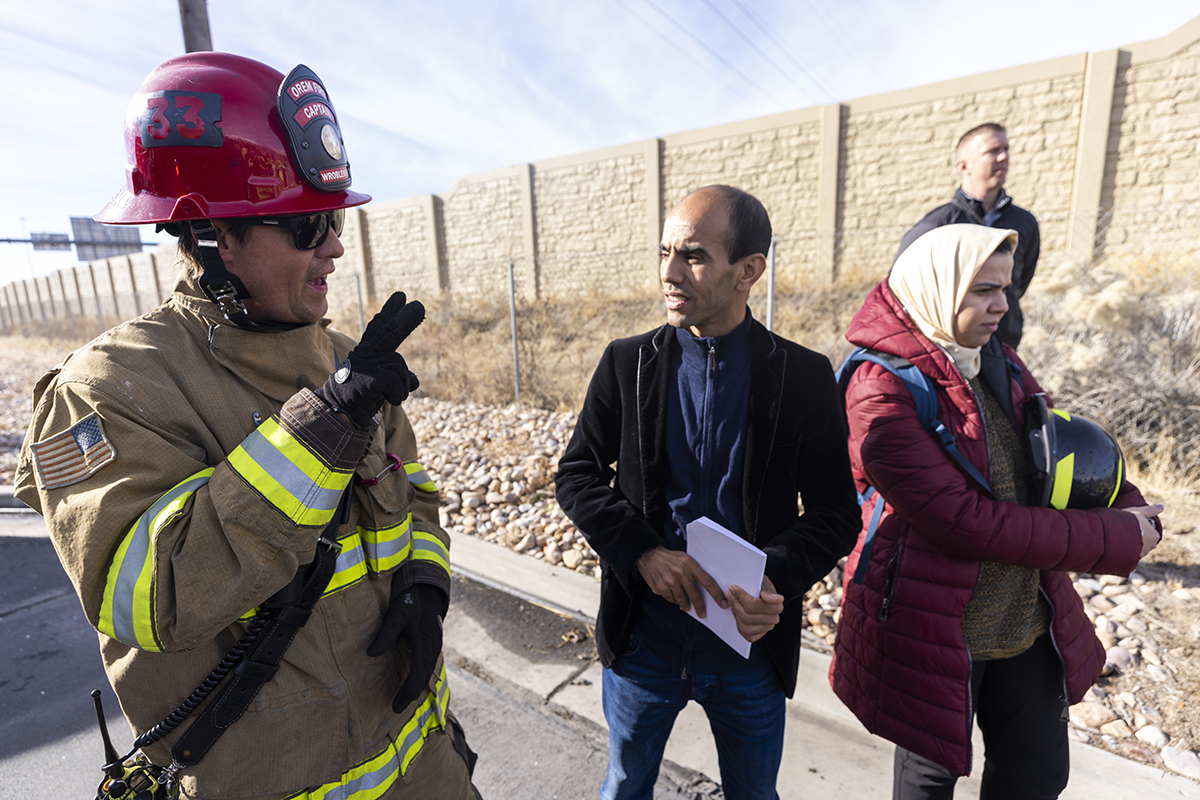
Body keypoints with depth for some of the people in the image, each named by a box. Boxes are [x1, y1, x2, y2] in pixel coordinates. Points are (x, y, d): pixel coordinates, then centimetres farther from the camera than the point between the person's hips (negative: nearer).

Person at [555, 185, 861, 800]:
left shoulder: (804, 377, -9)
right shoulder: (627, 363, -6)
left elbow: (836, 512, -5)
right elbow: (576, 474, -4)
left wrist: (778, 576, -24)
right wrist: (641, 552, -19)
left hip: (753, 647, 0)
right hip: (642, 639, 1)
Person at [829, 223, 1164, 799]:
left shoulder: (998, 362, 2)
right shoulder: (881, 391, -24)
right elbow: (962, 520, -25)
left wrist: (1128, 508, -10)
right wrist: (1113, 540, -17)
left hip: (1028, 620, 7)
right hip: (933, 634, -7)